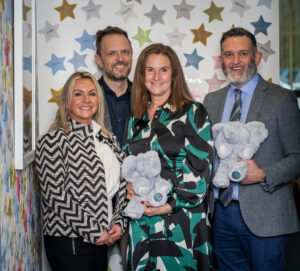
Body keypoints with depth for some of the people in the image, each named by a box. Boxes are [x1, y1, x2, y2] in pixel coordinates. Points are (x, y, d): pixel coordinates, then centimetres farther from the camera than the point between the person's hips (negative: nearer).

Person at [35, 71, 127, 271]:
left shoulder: (108, 139, 12)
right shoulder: (54, 141, -7)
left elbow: (121, 185, 13)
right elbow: (55, 196, -14)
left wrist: (118, 223, -1)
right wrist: (94, 232, -13)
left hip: (102, 238, 6)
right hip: (69, 241, -6)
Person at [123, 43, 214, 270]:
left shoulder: (192, 113, -3)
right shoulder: (136, 119, 13)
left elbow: (201, 168, -9)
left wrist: (171, 204, -15)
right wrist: (129, 187, -3)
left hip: (182, 220, -4)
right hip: (142, 222, 5)